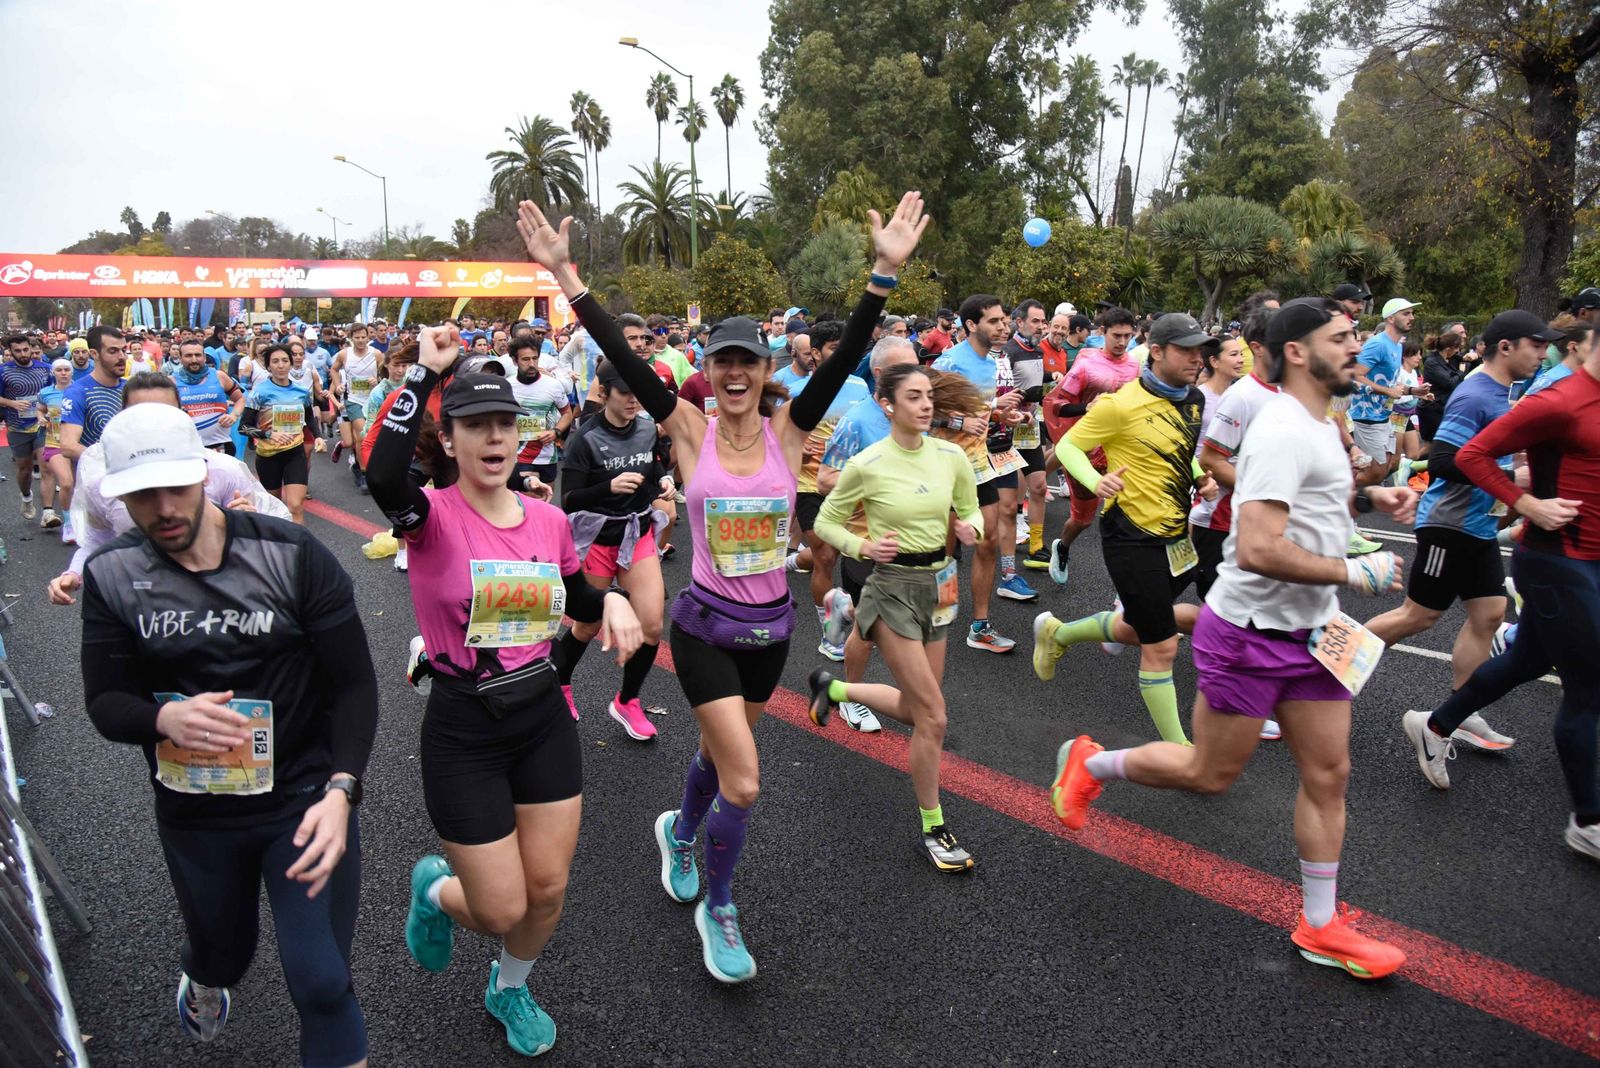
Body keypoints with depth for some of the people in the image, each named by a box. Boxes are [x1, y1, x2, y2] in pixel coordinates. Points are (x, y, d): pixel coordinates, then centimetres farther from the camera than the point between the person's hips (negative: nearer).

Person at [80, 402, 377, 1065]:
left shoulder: (291, 555, -16)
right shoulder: (111, 576, -7)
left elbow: (354, 683, -15)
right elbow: (104, 702, -3)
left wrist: (341, 790, -28)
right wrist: (163, 718, -27)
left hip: (305, 798, -3)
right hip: (193, 812, 3)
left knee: (321, 984, -7)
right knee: (221, 950, 27)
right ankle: (202, 981, 65)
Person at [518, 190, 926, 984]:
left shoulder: (786, 431, -6)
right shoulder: (691, 430, -9)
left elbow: (845, 358, -16)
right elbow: (625, 360, -16)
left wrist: (885, 271, -26)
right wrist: (565, 275, -24)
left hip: (772, 625, 3)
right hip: (706, 625, -3)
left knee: (721, 750, 22)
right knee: (742, 780, -8)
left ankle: (679, 831, 55)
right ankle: (716, 909, 18)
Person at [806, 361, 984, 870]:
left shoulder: (951, 456, -3)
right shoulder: (867, 465, -14)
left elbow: (971, 508, 12)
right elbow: (825, 522, -2)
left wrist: (972, 528, -10)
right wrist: (862, 545, -19)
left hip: (937, 584, 6)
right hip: (892, 586, -6)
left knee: (916, 710, 16)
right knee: (933, 716, -7)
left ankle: (832, 688, 41)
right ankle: (934, 830, 12)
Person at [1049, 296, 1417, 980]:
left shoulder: (1316, 424, 12)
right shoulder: (1283, 432, -21)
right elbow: (1257, 550, -30)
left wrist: (1365, 499, 14)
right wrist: (1356, 574, -21)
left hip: (1311, 633, 9)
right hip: (1251, 634, -9)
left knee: (1328, 775, 11)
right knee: (1210, 774, 4)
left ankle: (1320, 927, 25)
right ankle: (1089, 764, 27)